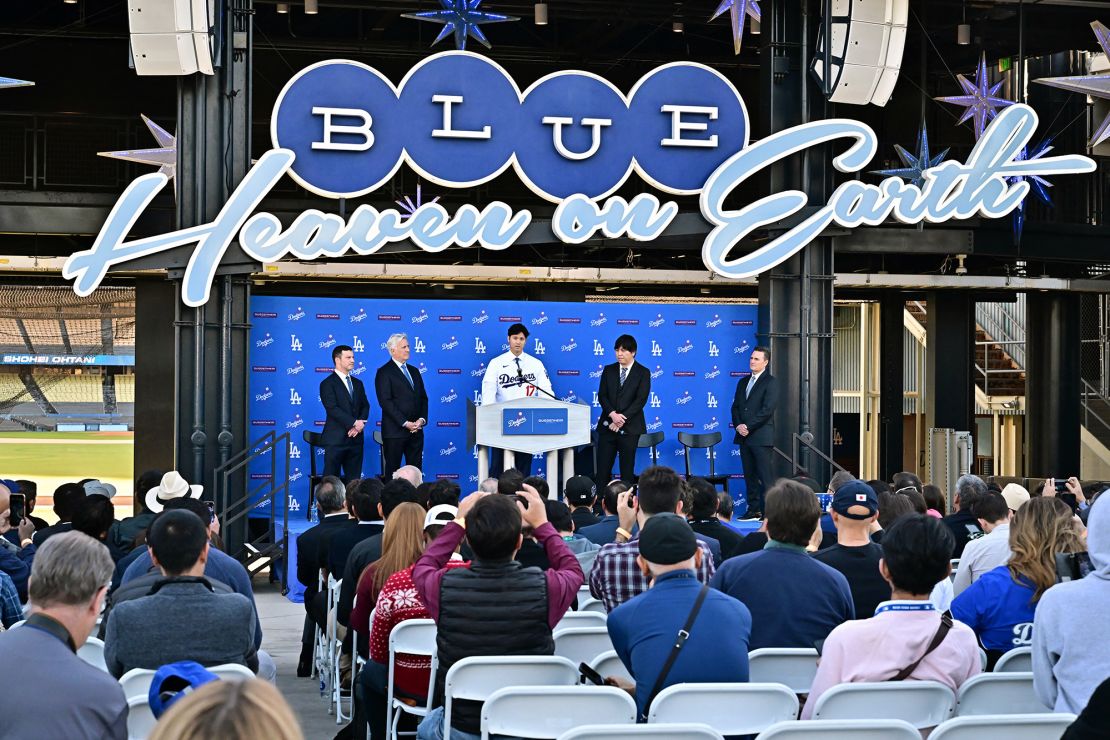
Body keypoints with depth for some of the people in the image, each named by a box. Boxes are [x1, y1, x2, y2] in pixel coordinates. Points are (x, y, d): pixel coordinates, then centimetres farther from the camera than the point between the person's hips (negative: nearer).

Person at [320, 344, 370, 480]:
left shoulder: (357, 383, 18)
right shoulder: (327, 384, -4)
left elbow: (365, 406, 12)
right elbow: (332, 409, -14)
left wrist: (360, 424, -7)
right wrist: (354, 422, -17)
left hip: (355, 438, 6)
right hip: (336, 439, -6)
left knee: (354, 480, 5)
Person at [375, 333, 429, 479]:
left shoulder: (414, 371, 18)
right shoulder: (384, 373, -4)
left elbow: (423, 398, 17)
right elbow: (385, 402, -12)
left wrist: (422, 419, -2)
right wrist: (405, 423, -16)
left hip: (416, 430, 6)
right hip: (395, 431, -6)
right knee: (393, 471, -1)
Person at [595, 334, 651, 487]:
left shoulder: (643, 373, 1)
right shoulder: (609, 370, 11)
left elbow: (641, 400, -8)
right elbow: (602, 396, 3)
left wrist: (622, 419, -15)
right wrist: (613, 414, -15)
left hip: (630, 427, -3)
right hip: (608, 425, 3)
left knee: (627, 469, 0)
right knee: (603, 467, -2)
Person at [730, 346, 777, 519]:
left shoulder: (770, 382, -4)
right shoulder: (743, 382, 18)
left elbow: (767, 409, -13)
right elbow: (735, 407, 15)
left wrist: (748, 426, -14)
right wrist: (738, 425, -3)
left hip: (761, 437, -7)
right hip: (744, 436, 7)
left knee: (765, 476, -7)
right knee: (749, 475, 8)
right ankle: (754, 509, 13)